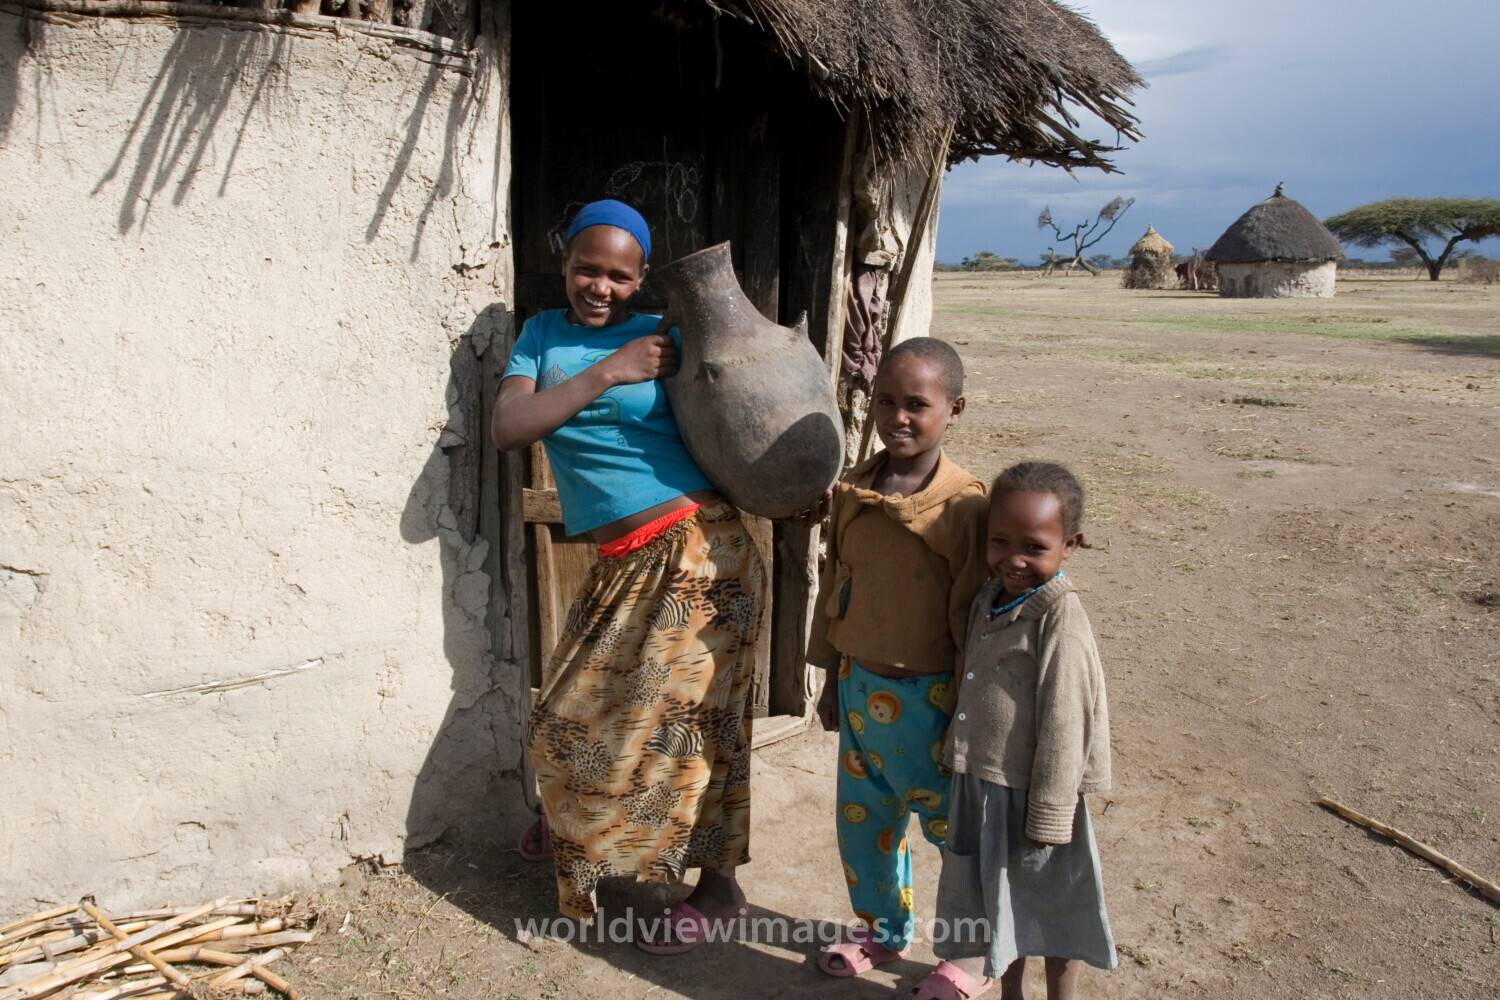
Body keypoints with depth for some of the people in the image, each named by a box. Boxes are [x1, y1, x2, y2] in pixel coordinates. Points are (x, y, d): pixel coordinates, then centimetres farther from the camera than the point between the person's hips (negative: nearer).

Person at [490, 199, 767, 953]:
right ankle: (578, 823, 49)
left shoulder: (663, 337, -4)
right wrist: (607, 374, -13)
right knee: (577, 708, 18)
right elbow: (506, 428, -7)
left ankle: (719, 887, 23)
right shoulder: (541, 335, 8)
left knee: (686, 719, 3)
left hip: (694, 550, -5)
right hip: (621, 566, 5)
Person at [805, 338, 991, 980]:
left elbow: (973, 618, -15)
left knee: (950, 824, 10)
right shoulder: (853, 490, -1)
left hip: (929, 698, -6)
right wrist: (833, 679, 13)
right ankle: (883, 929, 44)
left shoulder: (963, 505, -19)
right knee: (861, 817, 20)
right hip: (860, 685, 6)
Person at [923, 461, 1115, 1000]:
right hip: (979, 783, 7)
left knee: (1050, 907, 14)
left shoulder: (1061, 616, -21)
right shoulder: (991, 596, 3)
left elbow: (1063, 723, -20)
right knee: (999, 900, 23)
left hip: (1028, 791, -7)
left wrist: (1048, 813, -17)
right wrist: (956, 749, 20)